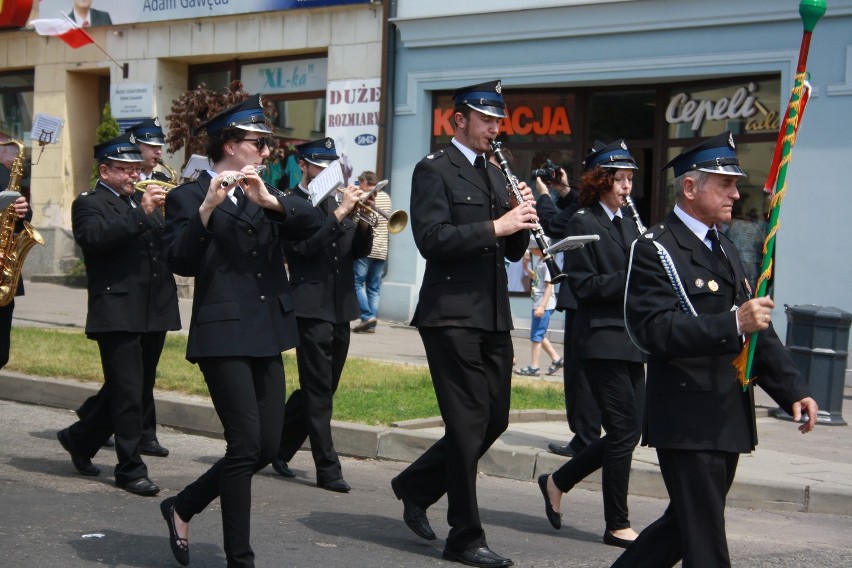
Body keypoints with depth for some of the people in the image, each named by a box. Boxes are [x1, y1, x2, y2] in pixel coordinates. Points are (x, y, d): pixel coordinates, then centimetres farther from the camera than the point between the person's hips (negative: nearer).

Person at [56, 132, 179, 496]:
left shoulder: (145, 200, 20)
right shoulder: (89, 204, -2)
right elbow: (96, 238, -22)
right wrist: (142, 213, -26)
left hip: (155, 312, 7)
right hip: (118, 313, -7)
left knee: (139, 391, 14)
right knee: (128, 394, -6)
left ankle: (80, 439, 32)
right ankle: (130, 470, 2)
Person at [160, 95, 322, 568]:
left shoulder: (262, 196, 15)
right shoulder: (189, 197, -3)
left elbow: (311, 222, -2)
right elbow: (180, 262, -17)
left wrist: (269, 199, -18)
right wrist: (207, 207, -27)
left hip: (267, 334, 7)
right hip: (223, 334, -7)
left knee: (267, 446, 6)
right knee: (246, 444, -10)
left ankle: (183, 507, 25)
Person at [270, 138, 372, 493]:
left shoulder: (335, 202, 17)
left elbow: (359, 251, 13)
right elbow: (304, 246, -20)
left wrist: (363, 223, -6)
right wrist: (340, 213, -23)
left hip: (340, 307, 8)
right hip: (311, 307, -8)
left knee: (318, 390, 14)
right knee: (319, 392, -5)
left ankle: (279, 449, 29)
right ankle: (328, 469, -3)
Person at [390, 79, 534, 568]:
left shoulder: (495, 175, 18)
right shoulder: (434, 170, -5)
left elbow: (513, 250, 18)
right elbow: (432, 238, -19)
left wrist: (521, 220, -2)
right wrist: (495, 225, -23)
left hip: (493, 316, 8)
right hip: (452, 315, -8)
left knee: (495, 419, 10)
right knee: (469, 424, -5)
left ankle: (415, 487, 28)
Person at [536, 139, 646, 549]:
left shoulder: (628, 225, 17)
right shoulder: (584, 223, -6)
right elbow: (584, 286, -13)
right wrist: (633, 277, -21)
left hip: (630, 342, 8)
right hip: (601, 340, -8)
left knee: (624, 432, 8)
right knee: (625, 429, -8)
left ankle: (558, 482, 26)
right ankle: (617, 525, 2)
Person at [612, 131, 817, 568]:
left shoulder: (726, 251, 19)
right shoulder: (655, 250, -10)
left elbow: (757, 328, 20)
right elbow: (653, 330, -22)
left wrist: (792, 389, 8)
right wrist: (732, 324, -30)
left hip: (729, 420, 9)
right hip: (686, 420, -9)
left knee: (685, 524, 16)